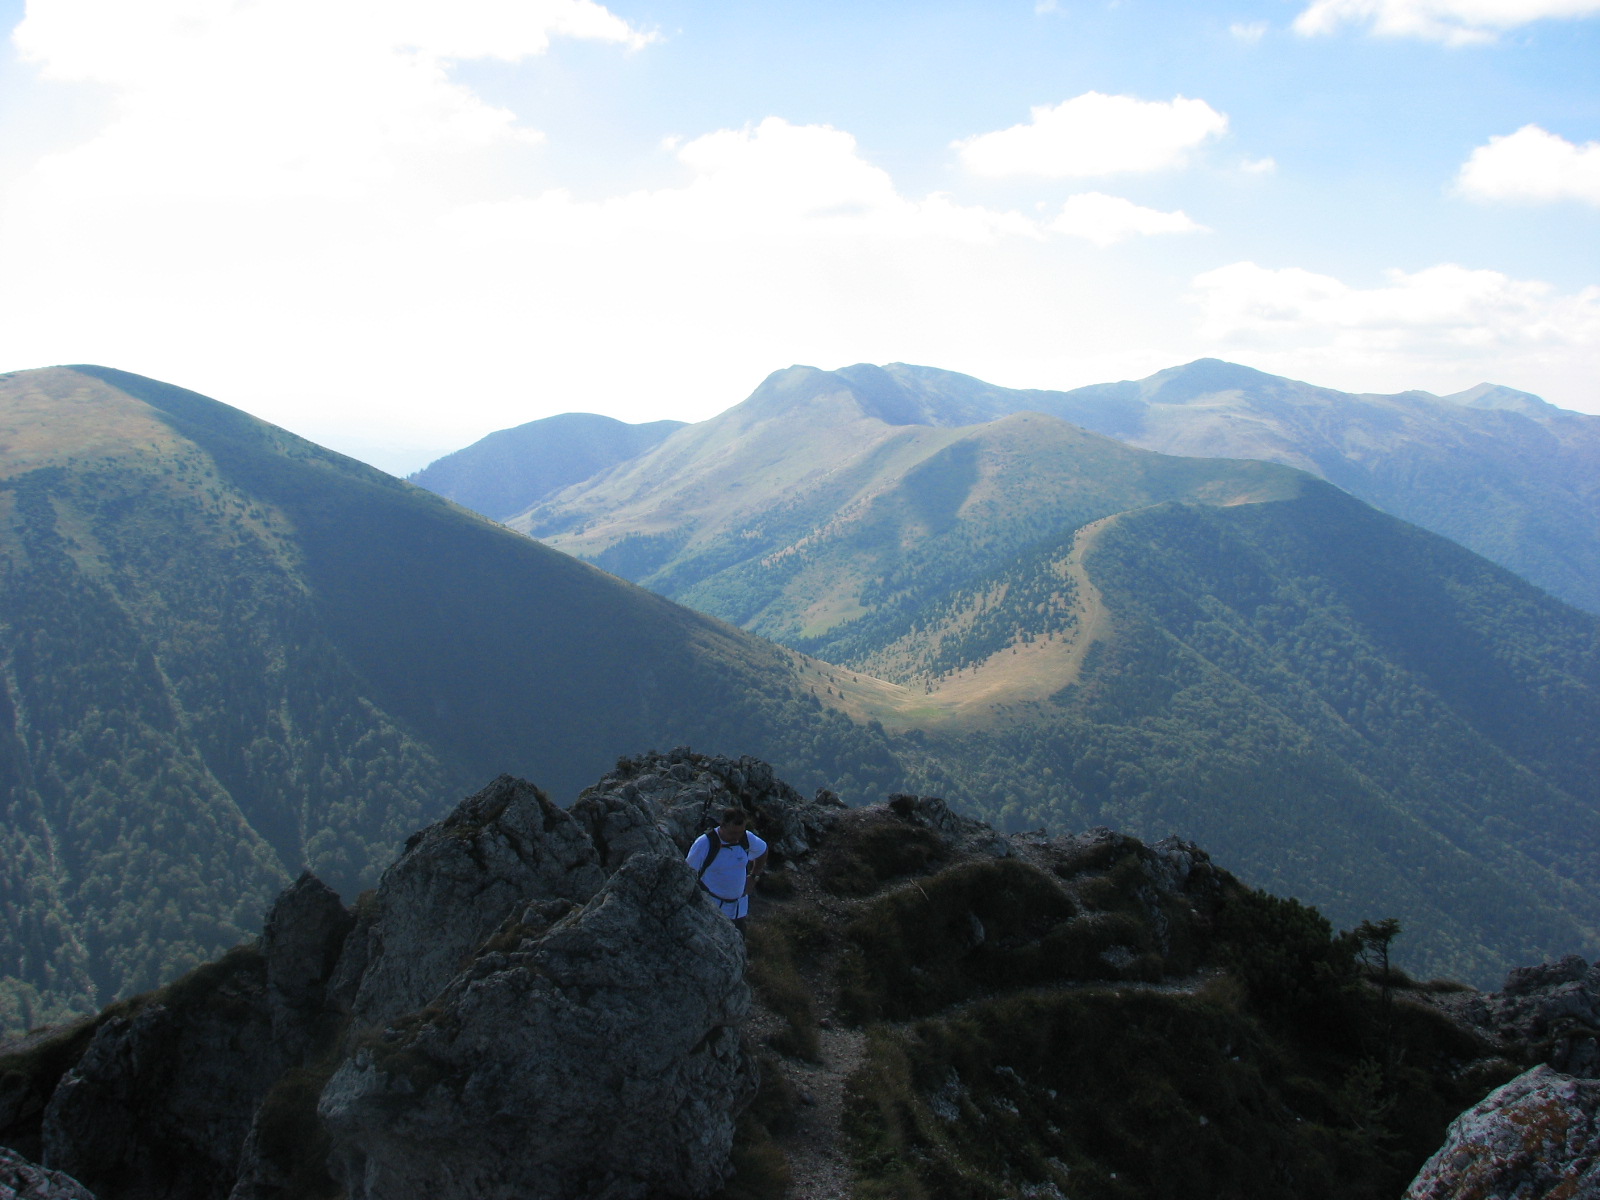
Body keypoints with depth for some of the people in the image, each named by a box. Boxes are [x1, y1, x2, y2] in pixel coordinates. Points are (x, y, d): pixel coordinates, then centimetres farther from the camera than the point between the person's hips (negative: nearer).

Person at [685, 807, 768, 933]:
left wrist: (753, 877, 13)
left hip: (738, 906, 4)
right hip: (710, 905, -4)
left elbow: (763, 850, 14)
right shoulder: (705, 843, -21)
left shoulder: (747, 839, -9)